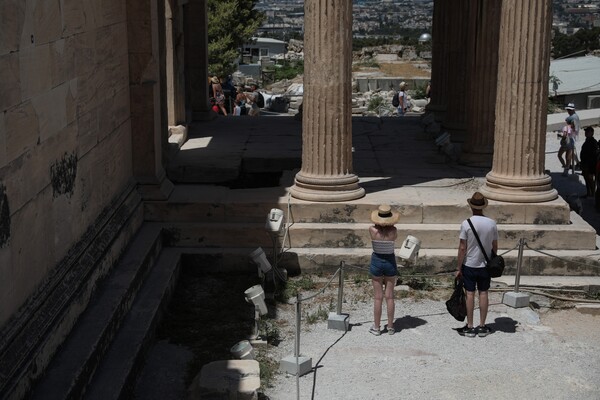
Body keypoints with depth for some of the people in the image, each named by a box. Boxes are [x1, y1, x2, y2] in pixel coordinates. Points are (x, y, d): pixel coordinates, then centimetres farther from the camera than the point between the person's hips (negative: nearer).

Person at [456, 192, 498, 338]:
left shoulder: (466, 224, -14)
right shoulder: (492, 223, -4)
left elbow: (462, 248, -12)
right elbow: (495, 247, 4)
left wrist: (459, 268, -4)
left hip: (469, 265, -3)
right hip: (486, 265, 3)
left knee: (470, 294, 4)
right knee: (483, 293, 10)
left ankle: (470, 327, 9)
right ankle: (482, 327, 15)